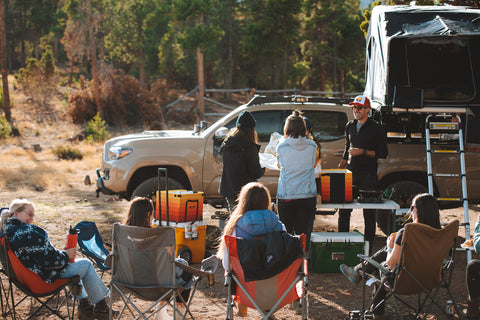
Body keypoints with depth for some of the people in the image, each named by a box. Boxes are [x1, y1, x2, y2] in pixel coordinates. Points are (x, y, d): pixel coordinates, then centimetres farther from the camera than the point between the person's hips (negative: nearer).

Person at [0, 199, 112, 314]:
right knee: (87, 265, 9)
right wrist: (66, 255, -10)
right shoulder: (29, 233, -30)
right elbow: (50, 260, -27)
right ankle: (100, 304, 22)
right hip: (44, 279, -10)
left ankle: (83, 301, 36)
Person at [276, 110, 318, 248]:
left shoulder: (281, 146, -6)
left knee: (286, 234, 9)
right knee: (304, 234, 6)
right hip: (308, 195, 1)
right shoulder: (312, 146, -2)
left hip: (286, 196, -1)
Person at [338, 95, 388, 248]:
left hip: (368, 175, -5)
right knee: (343, 209, 2)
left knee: (369, 212, -1)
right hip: (350, 173, 5)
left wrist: (362, 152, -15)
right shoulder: (350, 126, 15)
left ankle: (368, 243, 5)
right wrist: (339, 168, 18)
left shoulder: (376, 128, -3)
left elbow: (383, 153, -5)